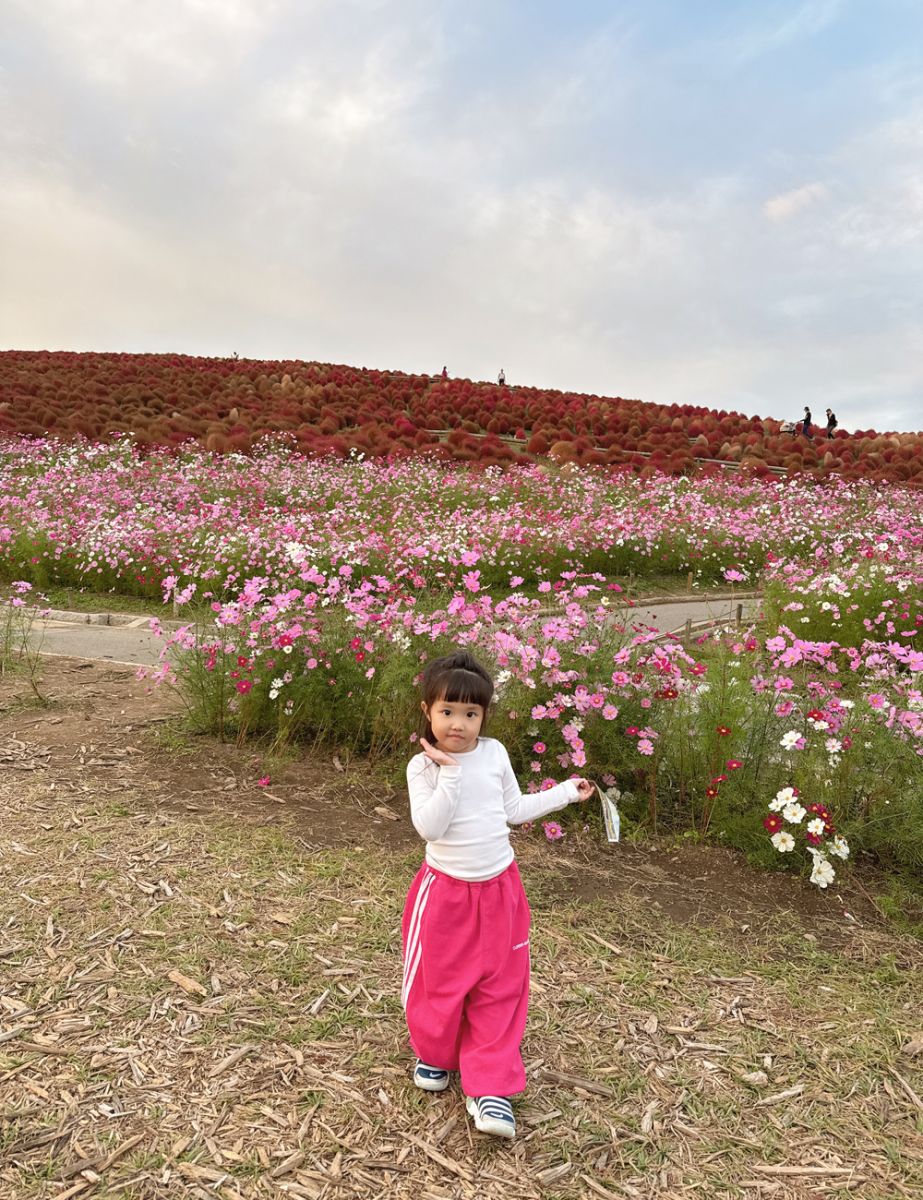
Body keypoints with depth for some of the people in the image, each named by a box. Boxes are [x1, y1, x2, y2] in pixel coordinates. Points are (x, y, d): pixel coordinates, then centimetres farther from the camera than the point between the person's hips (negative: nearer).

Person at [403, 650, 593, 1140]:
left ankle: (490, 1089, 18)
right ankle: (435, 1054, 41)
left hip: (499, 889, 3)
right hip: (445, 892, -3)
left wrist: (564, 792, 10)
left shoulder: (495, 753, -3)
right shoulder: (422, 766, -13)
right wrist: (449, 773, -27)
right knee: (439, 982, 13)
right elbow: (428, 827, -25)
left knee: (500, 988, 7)